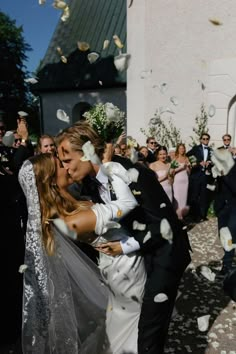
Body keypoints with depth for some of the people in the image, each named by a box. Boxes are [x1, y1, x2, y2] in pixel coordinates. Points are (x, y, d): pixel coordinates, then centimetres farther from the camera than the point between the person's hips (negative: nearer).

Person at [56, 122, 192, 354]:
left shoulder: (132, 174, -27)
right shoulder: (93, 181, -2)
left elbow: (165, 224, -23)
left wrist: (126, 247, -19)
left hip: (165, 252, -7)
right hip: (142, 250, 7)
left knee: (149, 327, -1)